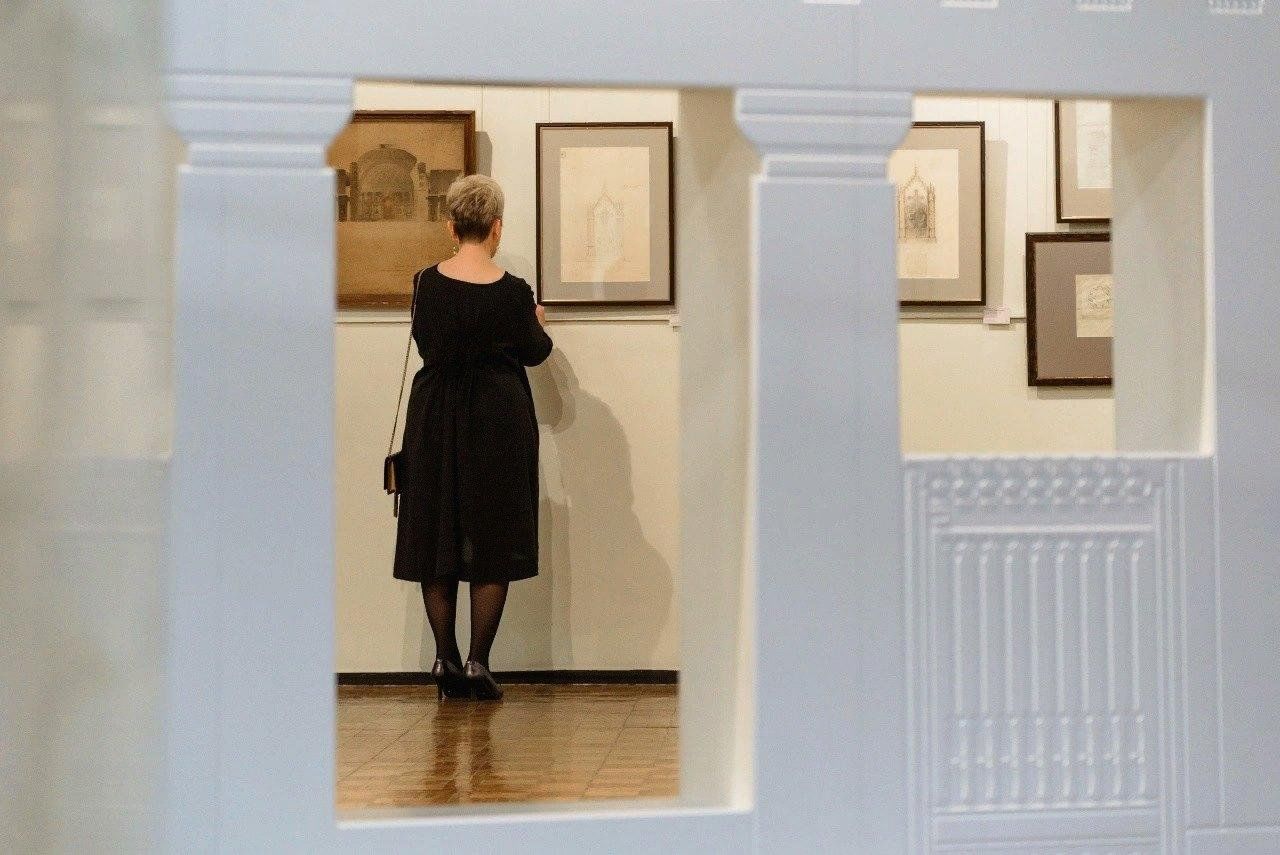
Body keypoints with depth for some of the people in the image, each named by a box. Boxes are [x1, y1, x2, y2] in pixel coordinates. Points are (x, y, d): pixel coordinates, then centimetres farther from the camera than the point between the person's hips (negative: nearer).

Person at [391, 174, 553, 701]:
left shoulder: (427, 283, -5)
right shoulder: (512, 291, -11)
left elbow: (425, 343, 8)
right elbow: (534, 353, 3)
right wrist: (539, 324, 23)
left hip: (436, 420, 2)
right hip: (498, 419, -2)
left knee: (435, 536, 11)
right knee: (493, 540, 5)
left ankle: (445, 659, 13)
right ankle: (478, 662, 3)